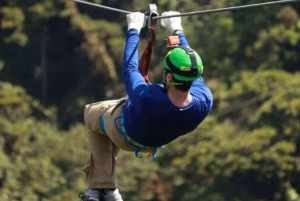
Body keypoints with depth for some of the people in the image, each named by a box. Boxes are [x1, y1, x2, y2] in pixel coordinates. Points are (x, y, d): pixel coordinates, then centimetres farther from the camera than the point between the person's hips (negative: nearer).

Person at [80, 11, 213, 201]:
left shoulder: (147, 98, -48)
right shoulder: (204, 102, -37)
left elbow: (129, 69, -30)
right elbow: (193, 73, -17)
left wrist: (134, 30, -15)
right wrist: (178, 31, -5)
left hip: (126, 134, -4)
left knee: (92, 113, 28)